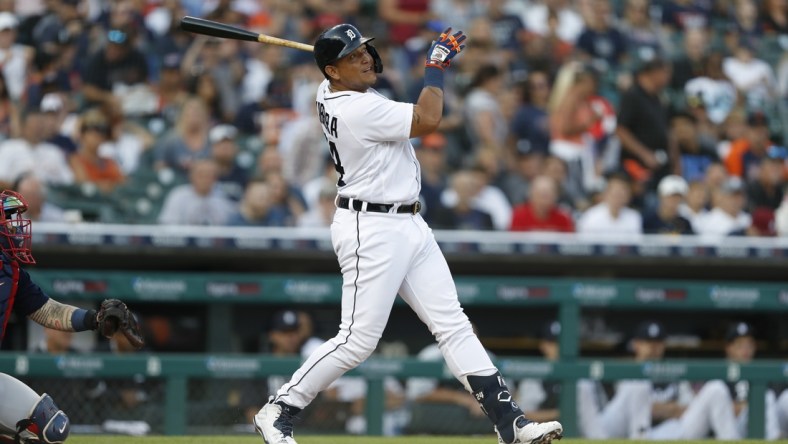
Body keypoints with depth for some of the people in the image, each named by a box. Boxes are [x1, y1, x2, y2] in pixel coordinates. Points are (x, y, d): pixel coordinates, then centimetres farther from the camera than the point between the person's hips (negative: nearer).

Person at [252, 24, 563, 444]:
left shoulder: (330, 93, 7)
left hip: (409, 227, 10)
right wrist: (436, 65, -9)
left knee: (453, 325, 3)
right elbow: (427, 120, -20)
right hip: (371, 231, -10)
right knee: (358, 338, -7)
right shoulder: (358, 110, -21)